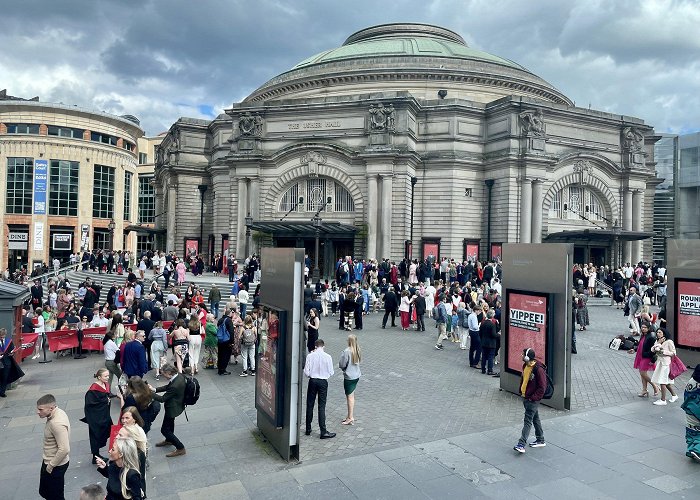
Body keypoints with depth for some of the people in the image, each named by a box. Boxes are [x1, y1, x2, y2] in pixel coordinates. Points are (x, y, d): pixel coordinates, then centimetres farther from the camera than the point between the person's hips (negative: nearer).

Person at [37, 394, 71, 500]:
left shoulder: (57, 423, -33)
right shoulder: (57, 412, -4)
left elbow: (64, 449, -32)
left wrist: (51, 465, -18)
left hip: (56, 466, -9)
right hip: (49, 461, 9)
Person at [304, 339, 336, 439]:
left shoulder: (310, 356, -9)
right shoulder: (328, 357, -10)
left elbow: (306, 372, -7)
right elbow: (331, 372, -5)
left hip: (312, 381, 1)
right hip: (323, 382, -1)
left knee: (310, 405, 13)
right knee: (321, 406, 4)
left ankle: (308, 429, 22)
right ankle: (323, 432, 4)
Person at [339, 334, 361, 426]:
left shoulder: (347, 351, -22)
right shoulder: (358, 350, -1)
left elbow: (342, 364, -15)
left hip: (349, 377, -7)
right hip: (356, 375, 7)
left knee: (349, 396, 3)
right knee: (352, 396, 16)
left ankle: (350, 418, 11)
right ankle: (351, 416, 26)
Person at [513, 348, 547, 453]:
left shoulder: (538, 369, -22)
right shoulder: (525, 366, 4)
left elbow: (542, 387, -19)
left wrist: (533, 398, -19)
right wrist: (521, 391, 14)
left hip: (533, 400, -9)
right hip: (525, 397, 9)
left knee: (527, 421, -10)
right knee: (535, 419, 19)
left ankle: (521, 444, -12)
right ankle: (540, 440, 33)